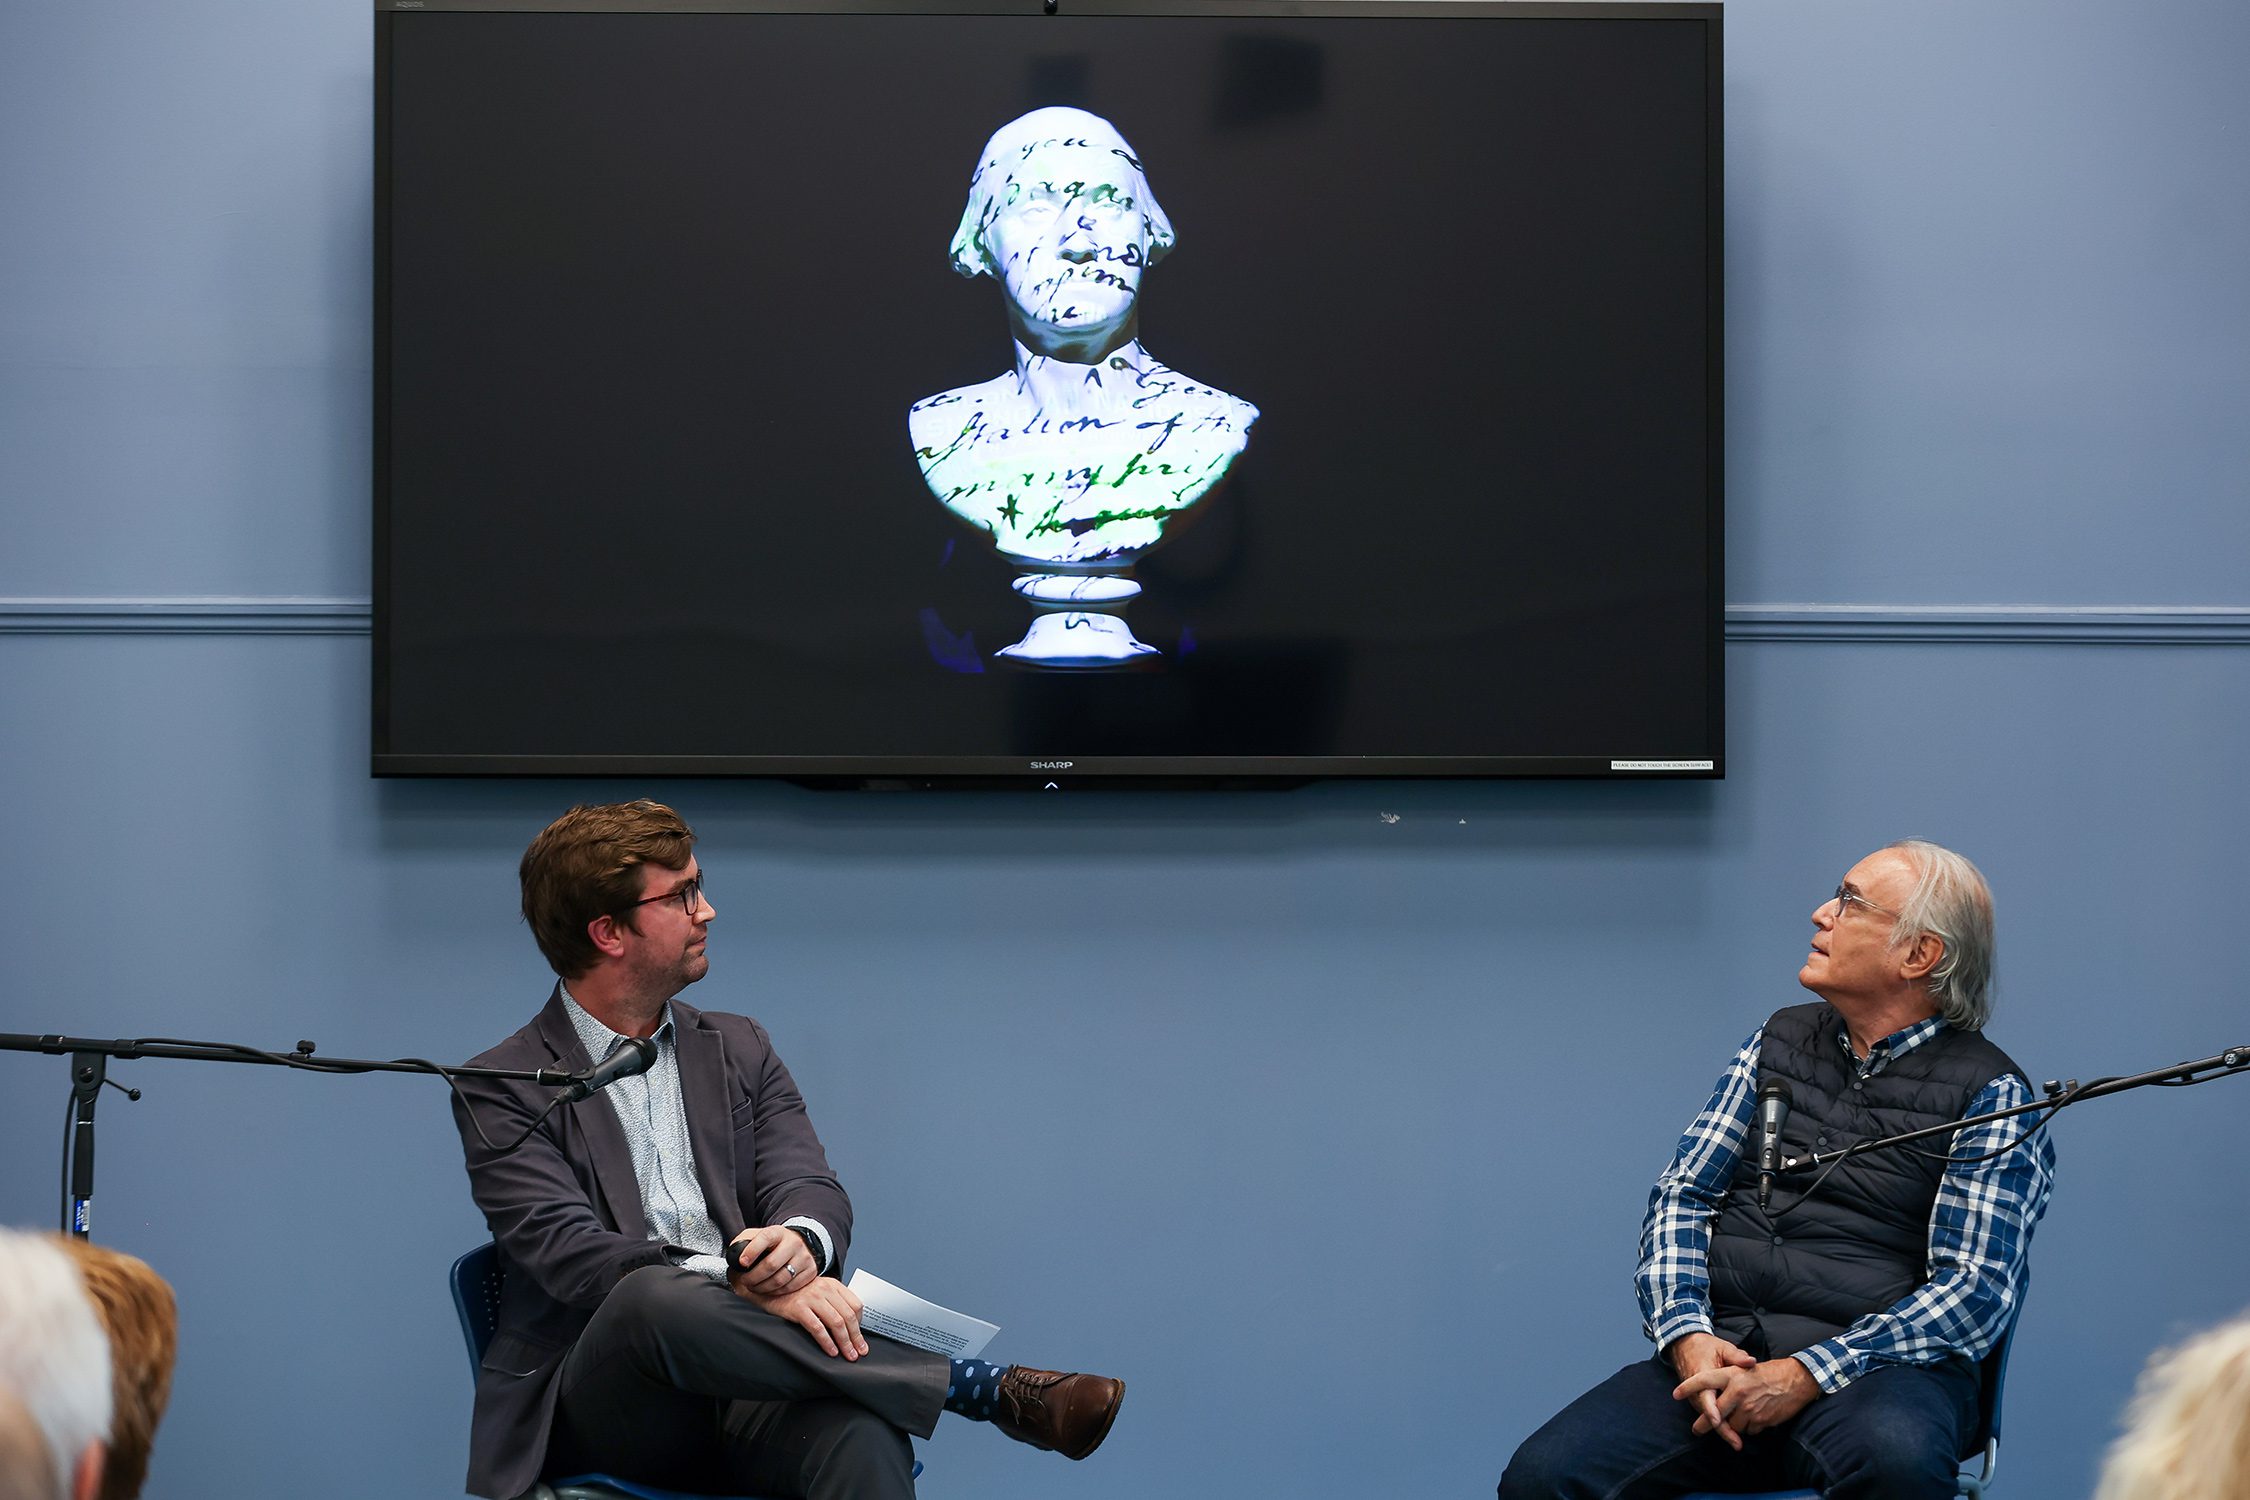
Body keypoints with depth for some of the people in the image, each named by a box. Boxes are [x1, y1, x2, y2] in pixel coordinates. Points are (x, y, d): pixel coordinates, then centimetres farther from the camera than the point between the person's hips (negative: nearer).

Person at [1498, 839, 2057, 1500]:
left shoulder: (1990, 1095, 2)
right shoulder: (1780, 1041, 18)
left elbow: (1975, 1290, -7)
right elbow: (1681, 1196, 14)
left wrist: (1800, 1378, -18)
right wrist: (1686, 1334, -7)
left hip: (1877, 1369, -3)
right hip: (1722, 1353, 3)